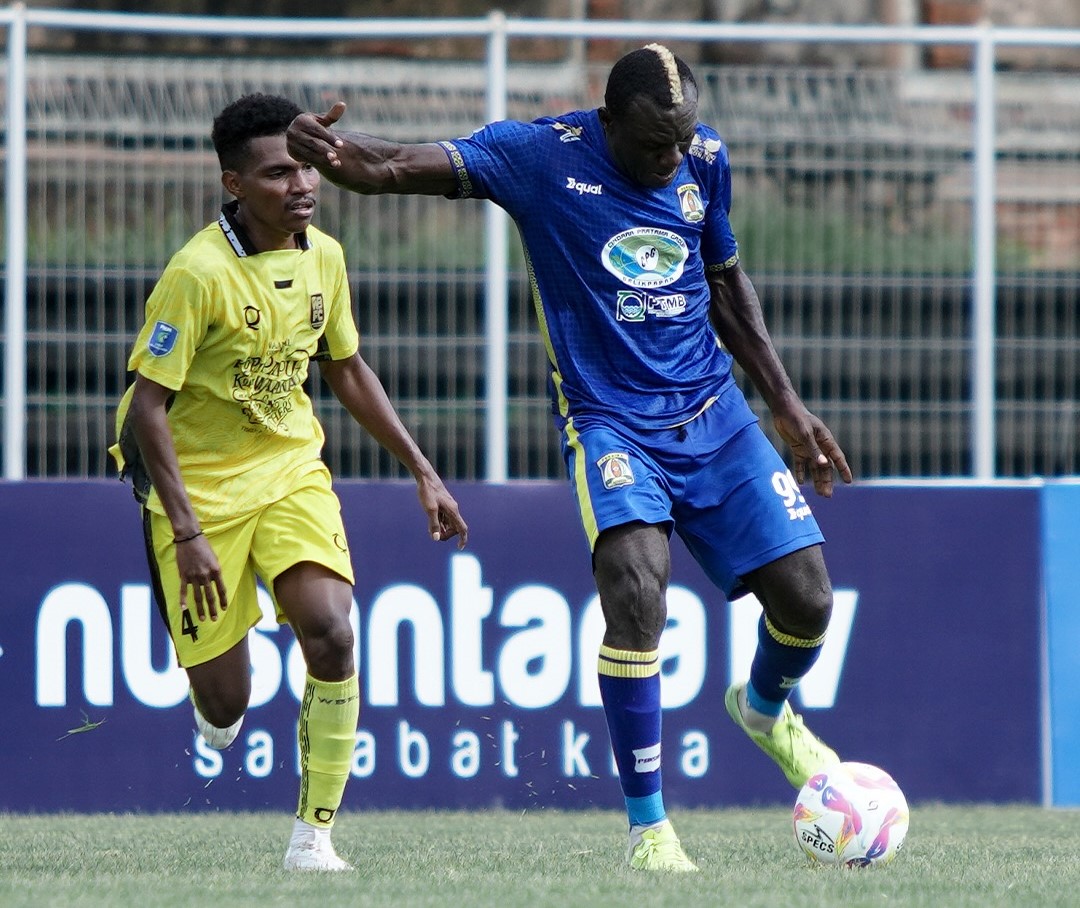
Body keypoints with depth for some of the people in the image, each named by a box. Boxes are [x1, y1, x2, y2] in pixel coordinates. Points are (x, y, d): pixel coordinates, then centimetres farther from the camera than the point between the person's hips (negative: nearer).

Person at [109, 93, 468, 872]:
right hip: (198, 482, -4)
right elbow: (147, 408, -20)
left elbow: (347, 370, 14)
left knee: (331, 630, -20)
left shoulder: (323, 256, -2)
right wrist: (187, 534, -23)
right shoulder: (199, 273, -22)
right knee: (225, 704, -3)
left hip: (291, 465, 4)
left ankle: (315, 829, -8)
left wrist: (422, 470, 12)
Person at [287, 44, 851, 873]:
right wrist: (342, 153, -47)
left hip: (714, 416, 5)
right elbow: (403, 166, -24)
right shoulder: (541, 155, -12)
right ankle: (648, 827, -16)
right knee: (636, 589, -27)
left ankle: (766, 708, 36)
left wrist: (786, 404, 18)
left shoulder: (705, 160, 3)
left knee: (806, 598, -2)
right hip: (610, 421, -5)